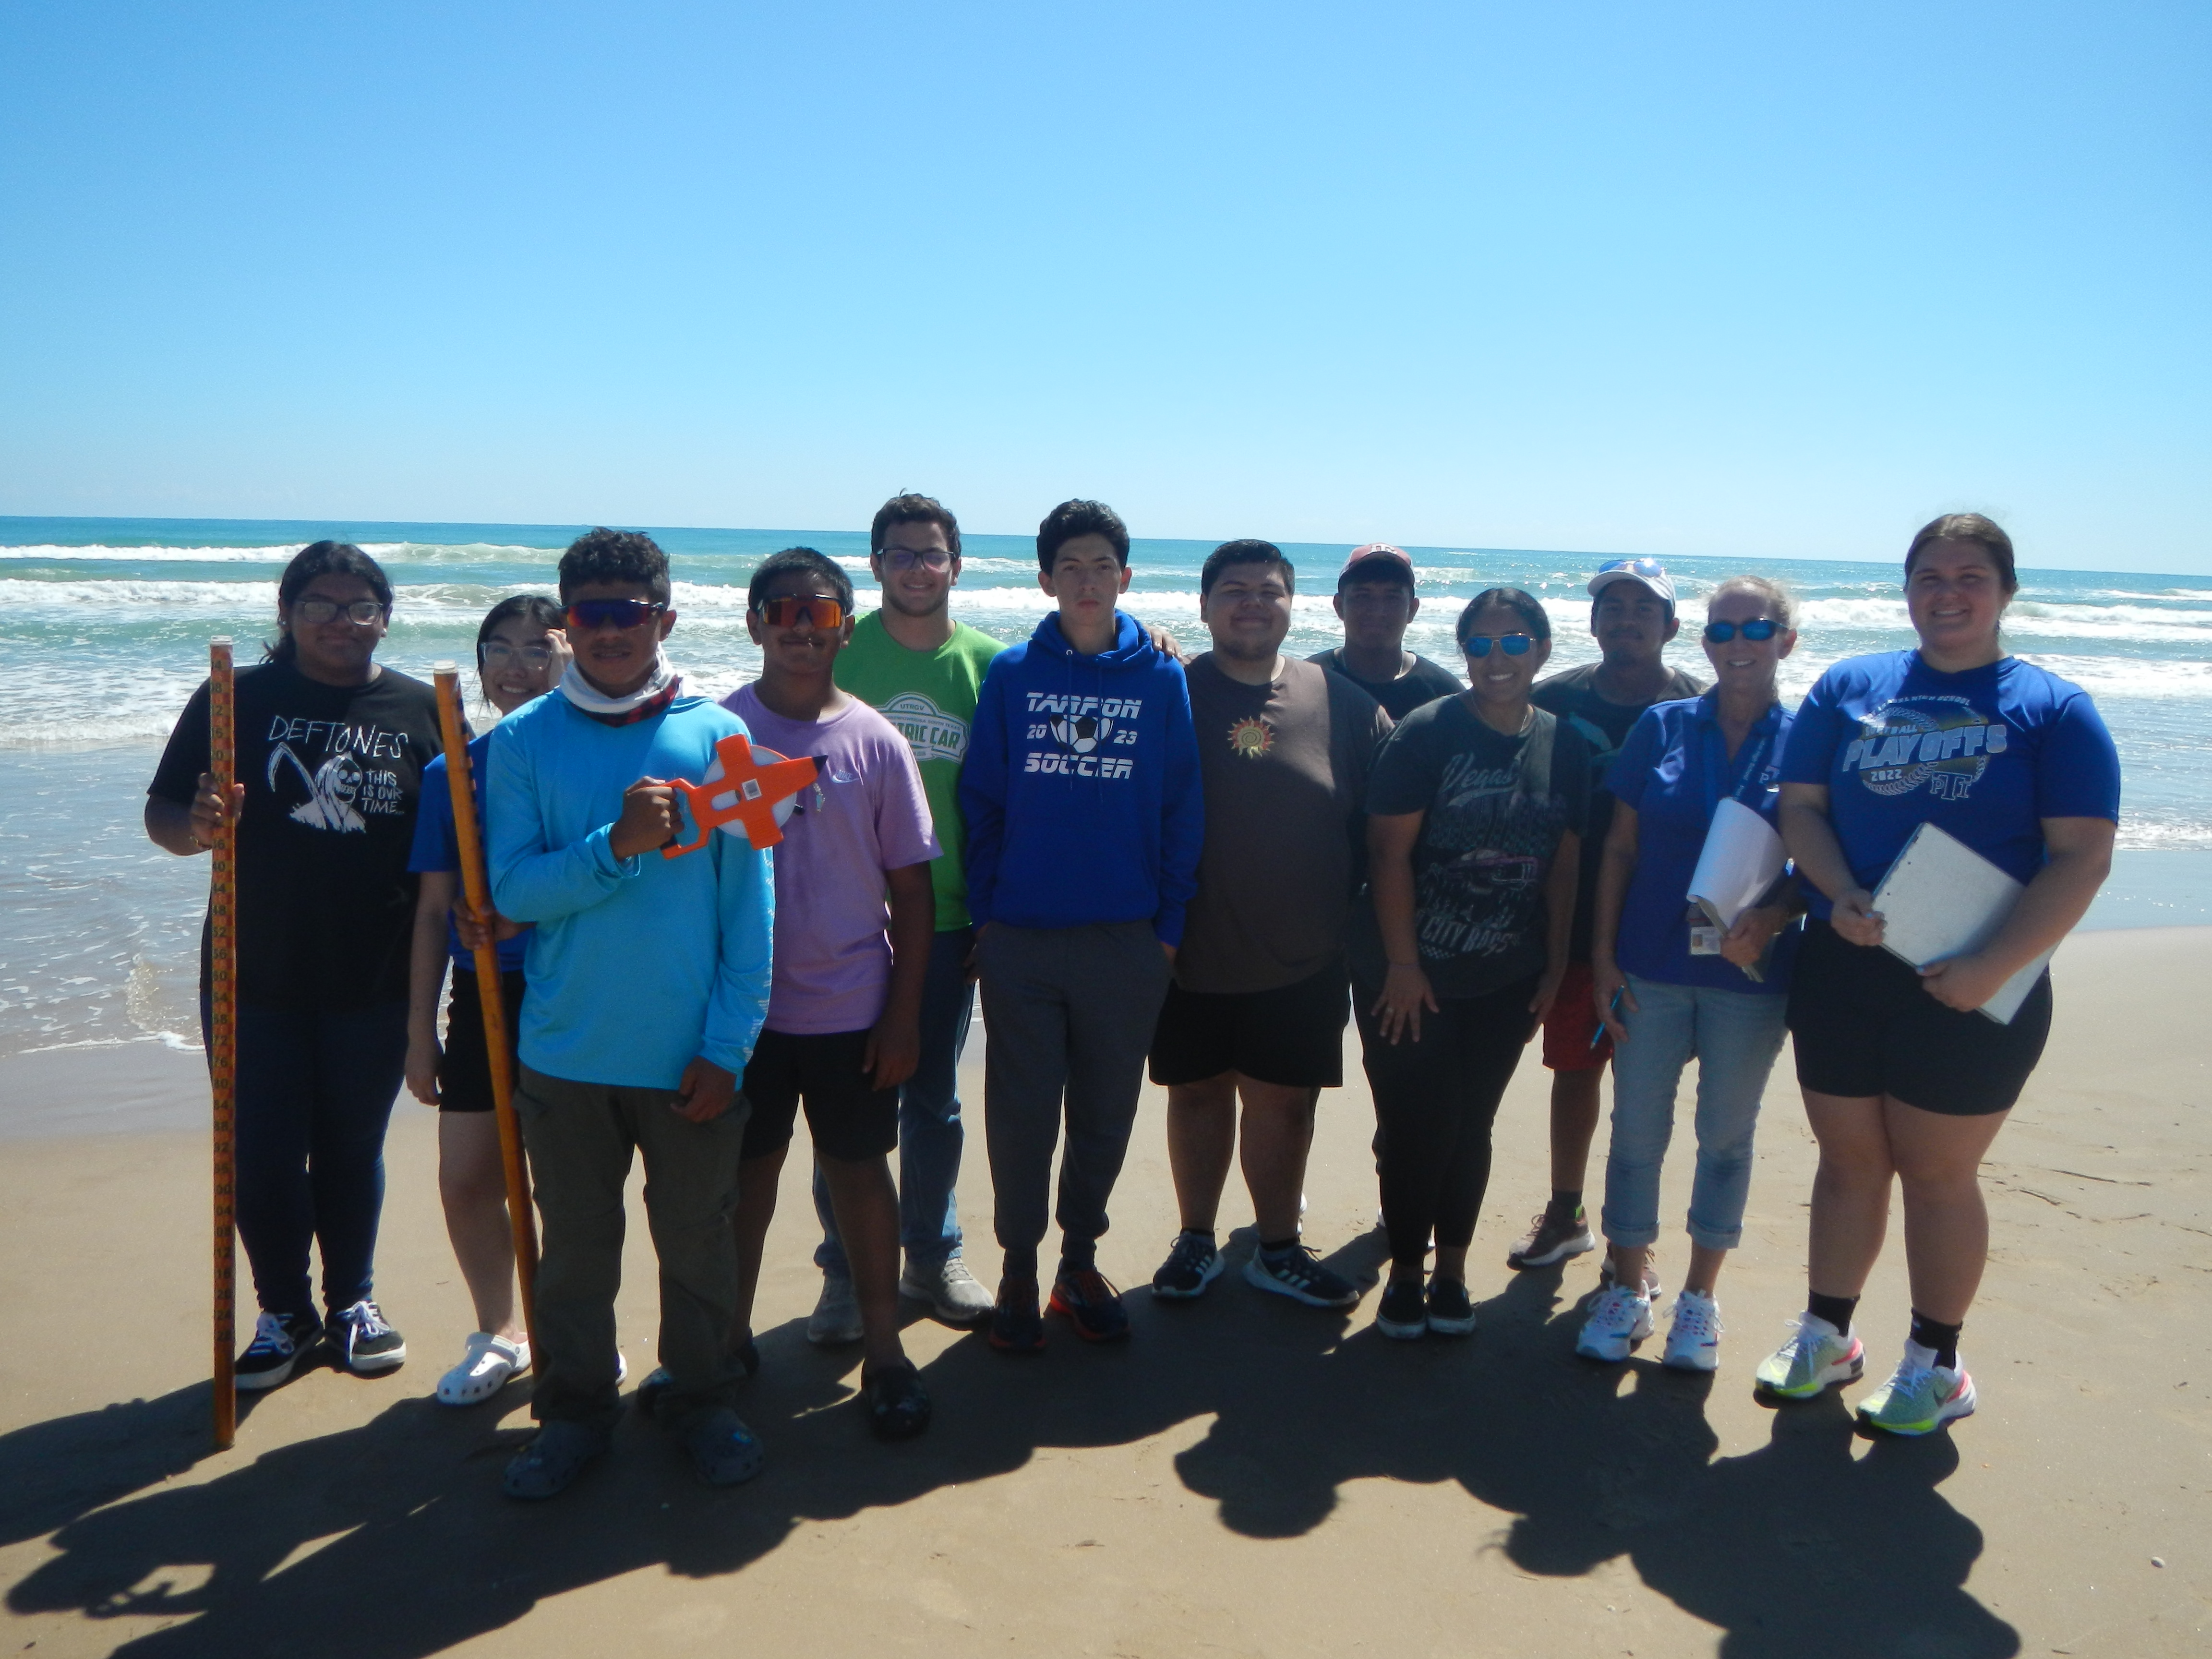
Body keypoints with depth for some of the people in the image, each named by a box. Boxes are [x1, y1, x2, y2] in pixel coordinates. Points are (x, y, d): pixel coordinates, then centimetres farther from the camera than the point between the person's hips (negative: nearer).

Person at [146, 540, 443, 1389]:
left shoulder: (422, 710, 1)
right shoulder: (236, 699, 0)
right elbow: (161, 815, 0)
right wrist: (196, 826, -23)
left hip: (373, 980, 0)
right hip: (255, 976, 0)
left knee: (353, 1151, 13)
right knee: (262, 1155, 6)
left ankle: (353, 1302, 34)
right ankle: (284, 1311, 28)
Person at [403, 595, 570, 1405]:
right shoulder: (451, 773, 4)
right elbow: (434, 910, 7)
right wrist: (420, 1030, 7)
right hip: (483, 995, 3)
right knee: (465, 1182, 7)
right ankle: (499, 1332, 31)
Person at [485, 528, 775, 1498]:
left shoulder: (717, 737, -4)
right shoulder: (522, 741, 0)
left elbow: (750, 906, -4)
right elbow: (511, 888, -7)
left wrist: (728, 1046, -8)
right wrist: (617, 846, -22)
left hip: (690, 1055, 0)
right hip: (565, 1053, 1)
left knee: (698, 1240, 13)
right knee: (575, 1246, 14)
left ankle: (703, 1398, 33)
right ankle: (574, 1410, 33)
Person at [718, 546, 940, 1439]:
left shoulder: (874, 741, -2)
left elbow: (912, 884, 0)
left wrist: (904, 1011, -3)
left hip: (851, 1007, 0)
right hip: (742, 1004, 0)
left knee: (859, 1167, 10)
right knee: (744, 1168, 13)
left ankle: (883, 1347, 22)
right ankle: (729, 1334, 30)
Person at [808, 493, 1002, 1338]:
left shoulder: (987, 663, 2)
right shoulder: (839, 652, -2)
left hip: (949, 919, 2)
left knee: (935, 1099, 14)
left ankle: (932, 1258, 30)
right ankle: (846, 1271, 21)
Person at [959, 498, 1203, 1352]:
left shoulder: (1161, 679, 2)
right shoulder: (1011, 674, 1)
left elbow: (1182, 812, 3)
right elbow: (981, 800, 3)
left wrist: (1168, 926, 0)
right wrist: (984, 915, -2)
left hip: (1126, 941, 1)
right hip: (1021, 938, 0)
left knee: (1106, 1113, 11)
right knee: (1021, 1113, 7)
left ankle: (1080, 1261, 29)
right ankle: (1018, 1268, 24)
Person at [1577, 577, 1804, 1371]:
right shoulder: (1661, 727, 1)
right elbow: (1619, 849, 3)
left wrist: (1772, 919, -20)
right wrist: (1603, 956, -2)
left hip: (1751, 974, -1)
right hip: (1651, 967, 1)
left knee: (1727, 1135, 12)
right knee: (1636, 1130, 8)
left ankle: (1699, 1297, 27)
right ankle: (1627, 1290, 23)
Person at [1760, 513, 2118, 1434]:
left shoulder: (2053, 710, -4)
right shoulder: (1848, 688, 5)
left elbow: (2082, 855, -9)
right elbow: (1800, 805, 4)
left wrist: (1991, 967, -18)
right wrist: (1842, 894, -15)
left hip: (1969, 990, -3)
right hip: (1841, 970, 3)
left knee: (1937, 1173, 8)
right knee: (1849, 1158, 14)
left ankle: (1934, 1363, 26)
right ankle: (1825, 1334, 31)